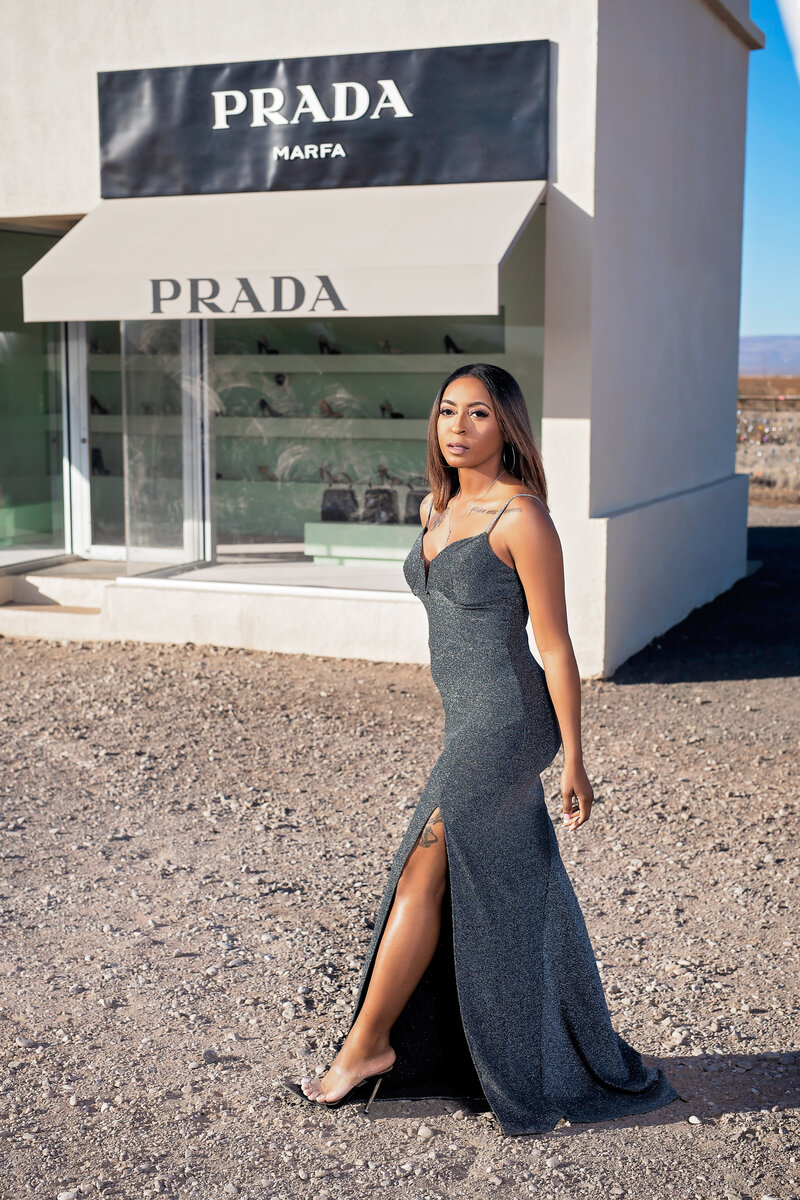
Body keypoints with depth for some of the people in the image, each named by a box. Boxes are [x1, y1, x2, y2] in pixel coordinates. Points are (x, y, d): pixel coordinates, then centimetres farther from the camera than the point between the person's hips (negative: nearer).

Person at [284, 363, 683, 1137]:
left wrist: (573, 761, -11)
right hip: (466, 724, 9)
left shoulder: (523, 517, -14)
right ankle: (578, 1066, 30)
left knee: (422, 875, -5)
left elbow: (555, 646, -13)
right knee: (505, 899, 15)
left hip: (506, 723, -9)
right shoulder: (437, 509, 10)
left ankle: (367, 1042, 11)